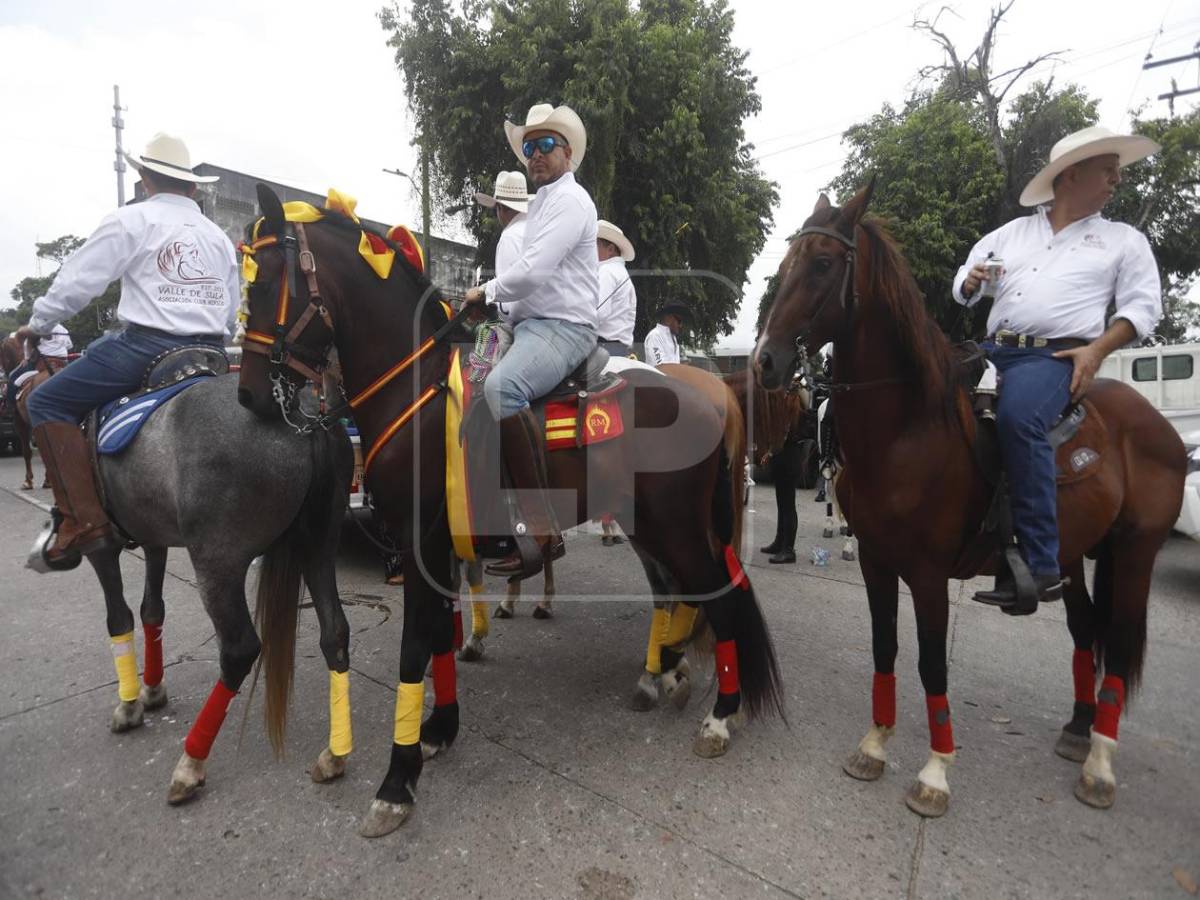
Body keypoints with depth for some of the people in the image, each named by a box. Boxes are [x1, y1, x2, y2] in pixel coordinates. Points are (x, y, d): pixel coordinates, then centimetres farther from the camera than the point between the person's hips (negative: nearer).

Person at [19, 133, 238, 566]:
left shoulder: (132, 219, 2)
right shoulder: (218, 235, 18)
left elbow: (77, 282, 2)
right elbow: (231, 314, 20)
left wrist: (38, 324, 17)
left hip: (149, 346, -6)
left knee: (47, 402, 6)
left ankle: (84, 520, -6)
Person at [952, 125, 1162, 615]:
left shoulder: (1125, 240, 15)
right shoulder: (1012, 231, 20)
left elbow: (1143, 305, 8)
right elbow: (964, 287, 20)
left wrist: (1097, 349, -8)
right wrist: (971, 281, -4)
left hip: (1055, 356, -4)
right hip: (992, 350, 4)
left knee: (1018, 416, -35)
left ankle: (1039, 564, -31)